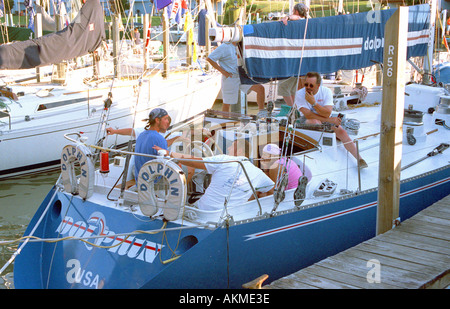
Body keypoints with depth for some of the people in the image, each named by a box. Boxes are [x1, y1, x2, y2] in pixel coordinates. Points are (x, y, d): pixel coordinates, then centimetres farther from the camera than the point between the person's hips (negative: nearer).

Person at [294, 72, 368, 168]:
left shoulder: (326, 91, -11)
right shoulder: (300, 94, -15)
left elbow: (327, 114, -22)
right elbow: (308, 114, -25)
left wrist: (313, 103, -35)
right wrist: (329, 119, -27)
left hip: (327, 121, 3)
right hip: (307, 124, -2)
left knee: (341, 131, -19)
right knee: (314, 121, -36)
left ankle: (359, 158, -16)